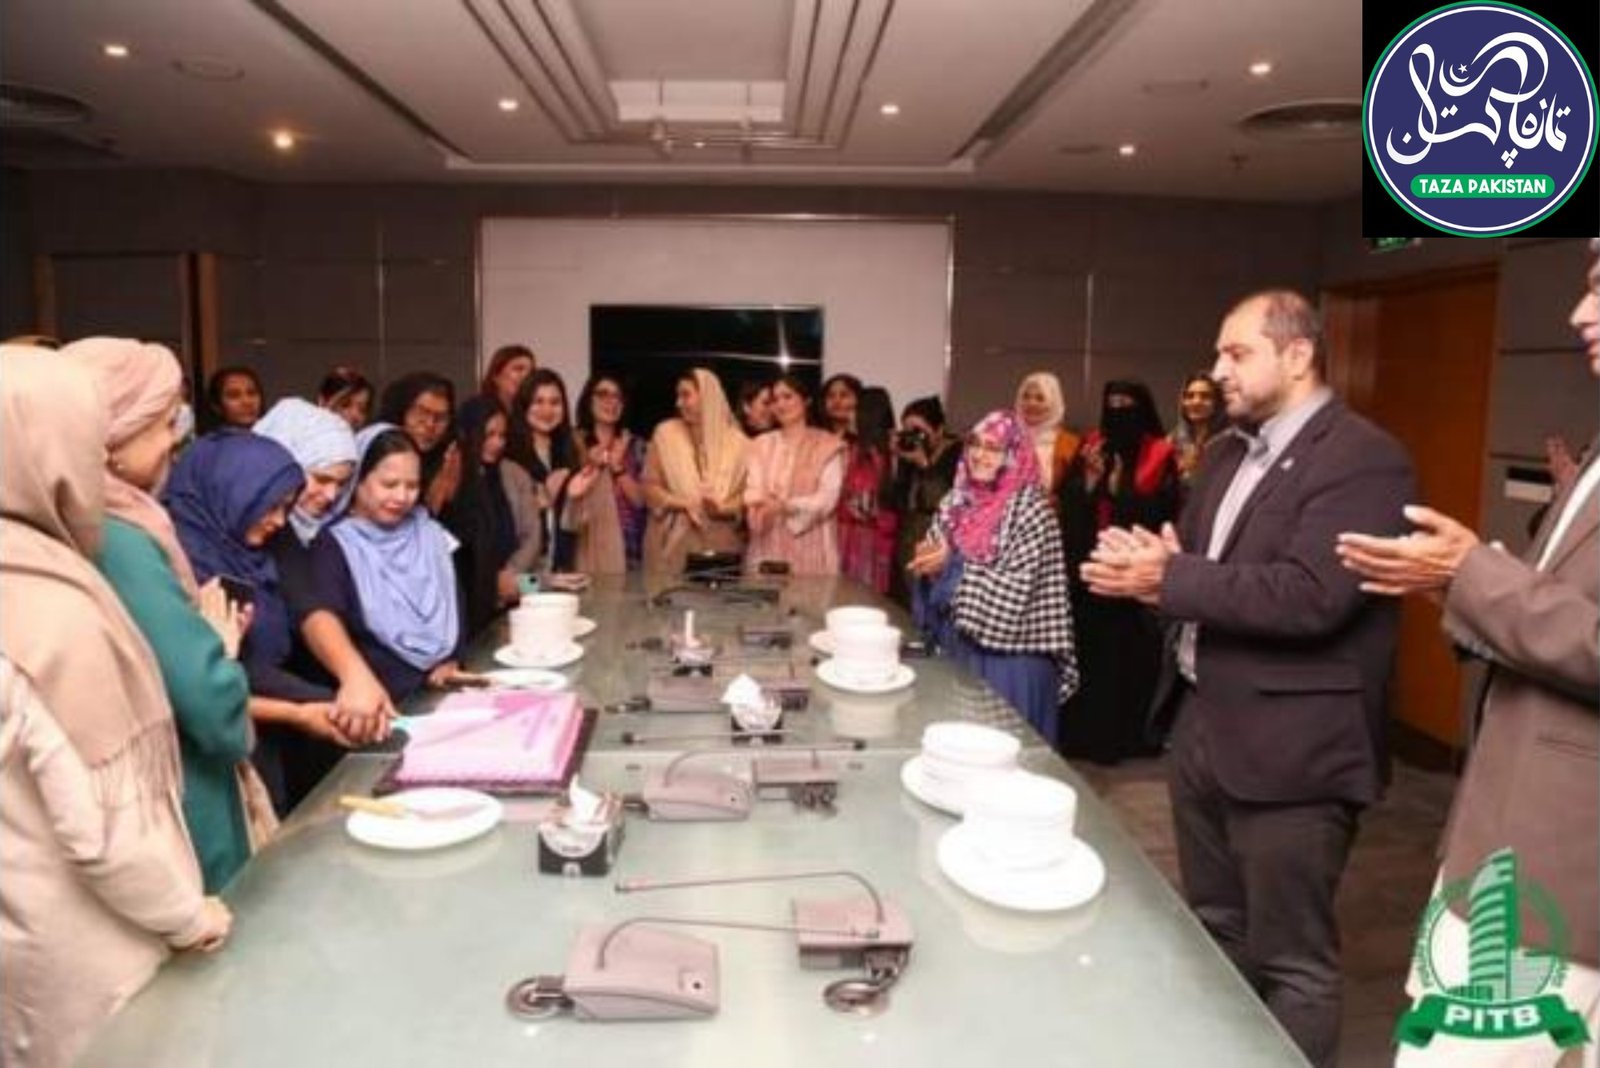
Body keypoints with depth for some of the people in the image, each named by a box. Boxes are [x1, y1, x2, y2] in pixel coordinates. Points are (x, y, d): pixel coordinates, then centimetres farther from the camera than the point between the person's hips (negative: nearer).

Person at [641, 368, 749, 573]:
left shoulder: (736, 440, 3)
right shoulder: (665, 433, 3)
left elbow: (747, 492, 3)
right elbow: (650, 486, 1)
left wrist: (723, 508, -16)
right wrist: (685, 504, -13)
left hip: (721, 542, 0)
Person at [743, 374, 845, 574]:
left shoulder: (826, 445, 2)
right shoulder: (762, 445, 15)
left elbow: (827, 498, -7)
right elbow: (752, 490, 5)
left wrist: (786, 506, -20)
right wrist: (760, 504, -18)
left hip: (809, 547, -3)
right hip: (767, 546, 3)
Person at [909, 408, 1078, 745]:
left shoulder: (1030, 508, -11)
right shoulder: (956, 500, 6)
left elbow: (1017, 588, -18)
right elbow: (936, 563, 12)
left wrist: (953, 569, -20)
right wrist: (929, 565, -11)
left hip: (1008, 655, -5)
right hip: (955, 644, 6)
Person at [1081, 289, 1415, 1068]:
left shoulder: (1363, 460, -14)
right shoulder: (1226, 454, 13)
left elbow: (1309, 596, -26)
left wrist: (1169, 580, -21)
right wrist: (1151, 569, -8)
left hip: (1289, 745, -8)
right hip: (1201, 723, 8)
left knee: (1290, 959, 6)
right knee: (1214, 932, 21)